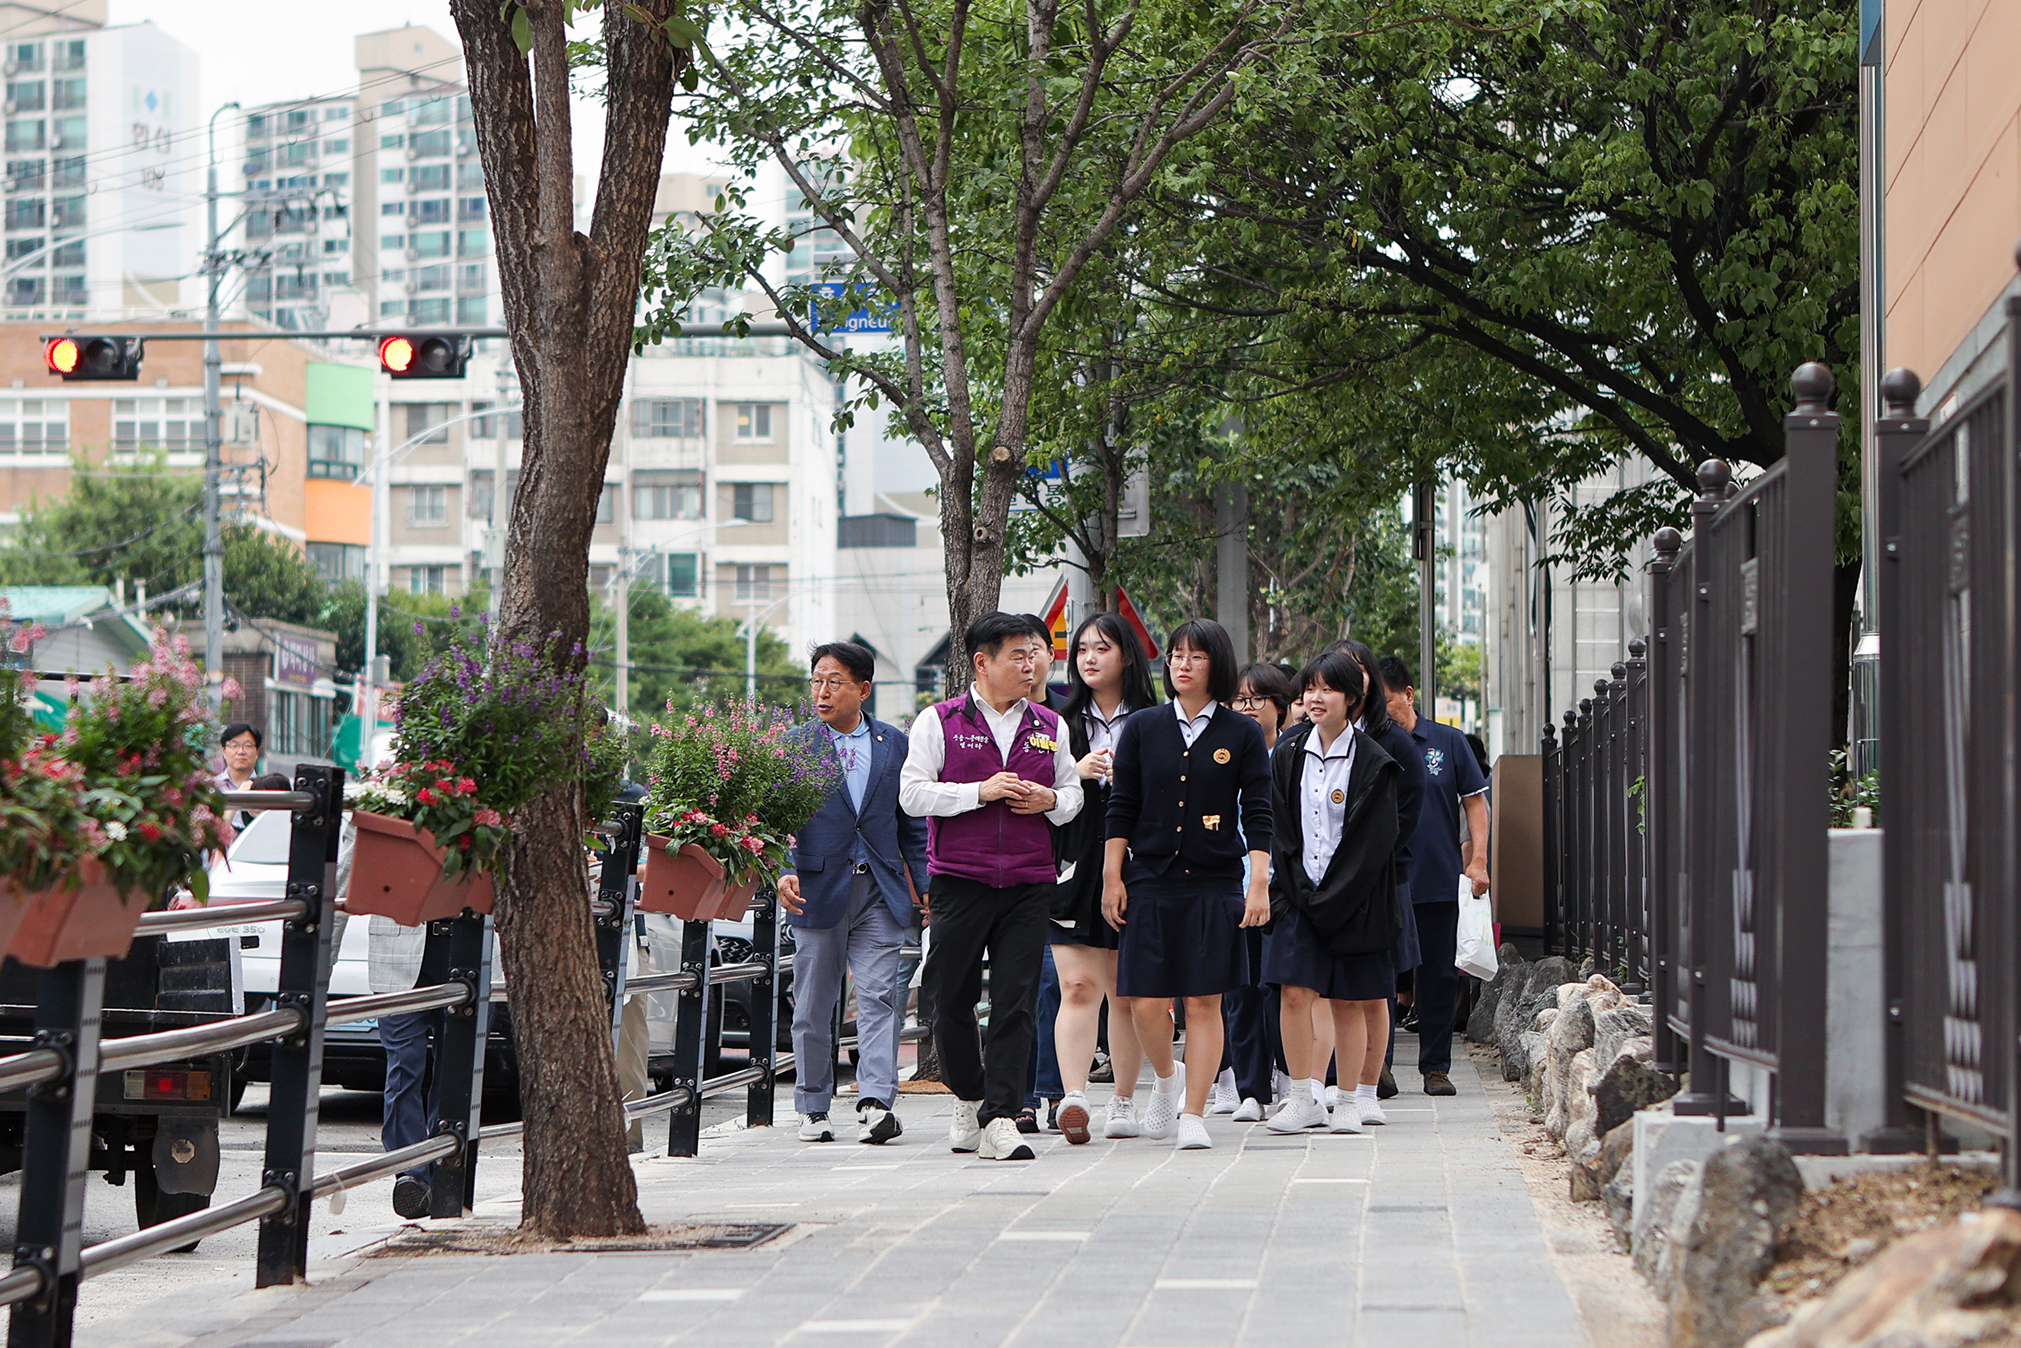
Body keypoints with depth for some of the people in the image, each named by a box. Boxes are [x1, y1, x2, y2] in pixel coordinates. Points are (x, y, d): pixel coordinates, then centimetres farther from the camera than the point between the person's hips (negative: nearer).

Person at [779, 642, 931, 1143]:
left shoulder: (894, 744, 8)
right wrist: (783, 871, -16)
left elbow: (913, 823, 12)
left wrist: (927, 888, 7)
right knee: (813, 1005, 6)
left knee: (880, 997, -11)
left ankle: (876, 1102, -17)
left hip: (880, 890, 0)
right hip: (819, 888, 0)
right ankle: (813, 1106, 18)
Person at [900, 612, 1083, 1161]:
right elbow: (912, 794, -3)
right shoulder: (939, 722, 4)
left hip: (1029, 883, 2)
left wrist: (1050, 801, 0)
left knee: (1015, 1003, -7)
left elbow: (1073, 793, 23)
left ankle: (1000, 1119, -8)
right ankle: (969, 1098, 25)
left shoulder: (1049, 726, 15)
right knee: (951, 999, 3)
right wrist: (981, 791, -12)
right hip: (958, 879, -2)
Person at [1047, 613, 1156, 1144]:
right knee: (1078, 985, -11)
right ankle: (1073, 1096, -22)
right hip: (1075, 865, 0)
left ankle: (1124, 1101, 14)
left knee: (1127, 990, 5)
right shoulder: (1061, 722, 11)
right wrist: (1077, 773, -9)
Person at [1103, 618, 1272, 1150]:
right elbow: (1121, 808, 9)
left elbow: (1257, 816, 2)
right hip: (1150, 882, 1)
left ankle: (1193, 1114, 4)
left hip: (1215, 885, -1)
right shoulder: (1142, 729, 7)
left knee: (1204, 1003, -3)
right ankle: (1166, 1079, 25)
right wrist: (1112, 878, 3)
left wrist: (1259, 885, -6)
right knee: (1145, 1003, -4)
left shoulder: (1242, 735, 3)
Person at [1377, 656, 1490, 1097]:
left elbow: (1475, 800, 7)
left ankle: (1435, 1066, 14)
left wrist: (1477, 859, -2)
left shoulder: (1448, 743, 5)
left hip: (1439, 882, 1)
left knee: (1440, 975, 5)